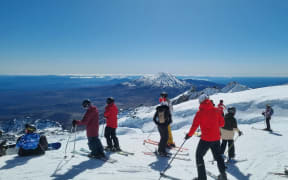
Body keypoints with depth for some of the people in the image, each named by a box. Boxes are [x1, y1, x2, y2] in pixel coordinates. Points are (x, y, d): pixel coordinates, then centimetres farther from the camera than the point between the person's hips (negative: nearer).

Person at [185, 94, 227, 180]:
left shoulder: (200, 112, -12)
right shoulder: (216, 110, 0)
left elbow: (194, 126, -12)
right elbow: (222, 123, 7)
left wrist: (189, 134, 1)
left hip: (206, 139, -5)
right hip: (216, 138, 5)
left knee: (199, 156, 11)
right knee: (218, 155, 24)